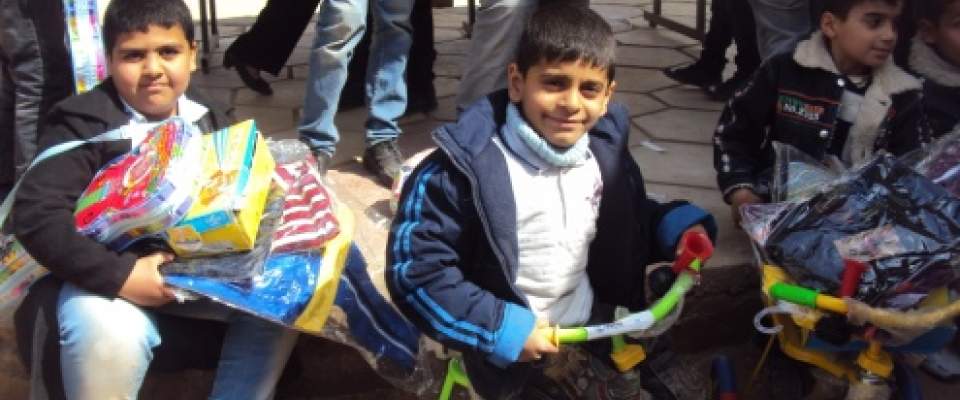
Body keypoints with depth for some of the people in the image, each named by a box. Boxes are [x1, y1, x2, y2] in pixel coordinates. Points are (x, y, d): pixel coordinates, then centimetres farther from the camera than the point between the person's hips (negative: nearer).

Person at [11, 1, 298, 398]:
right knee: (108, 339, -34)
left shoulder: (209, 119, 8)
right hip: (110, 273, -5)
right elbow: (36, 215, -20)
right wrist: (121, 276, -29)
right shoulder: (82, 123, -10)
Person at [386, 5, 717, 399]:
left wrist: (676, 227, -2)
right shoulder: (470, 165, -23)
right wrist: (501, 329, -23)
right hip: (523, 342, -6)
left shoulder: (605, 151, -1)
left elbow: (630, 220, 19)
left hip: (596, 317, 7)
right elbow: (414, 269, -21)